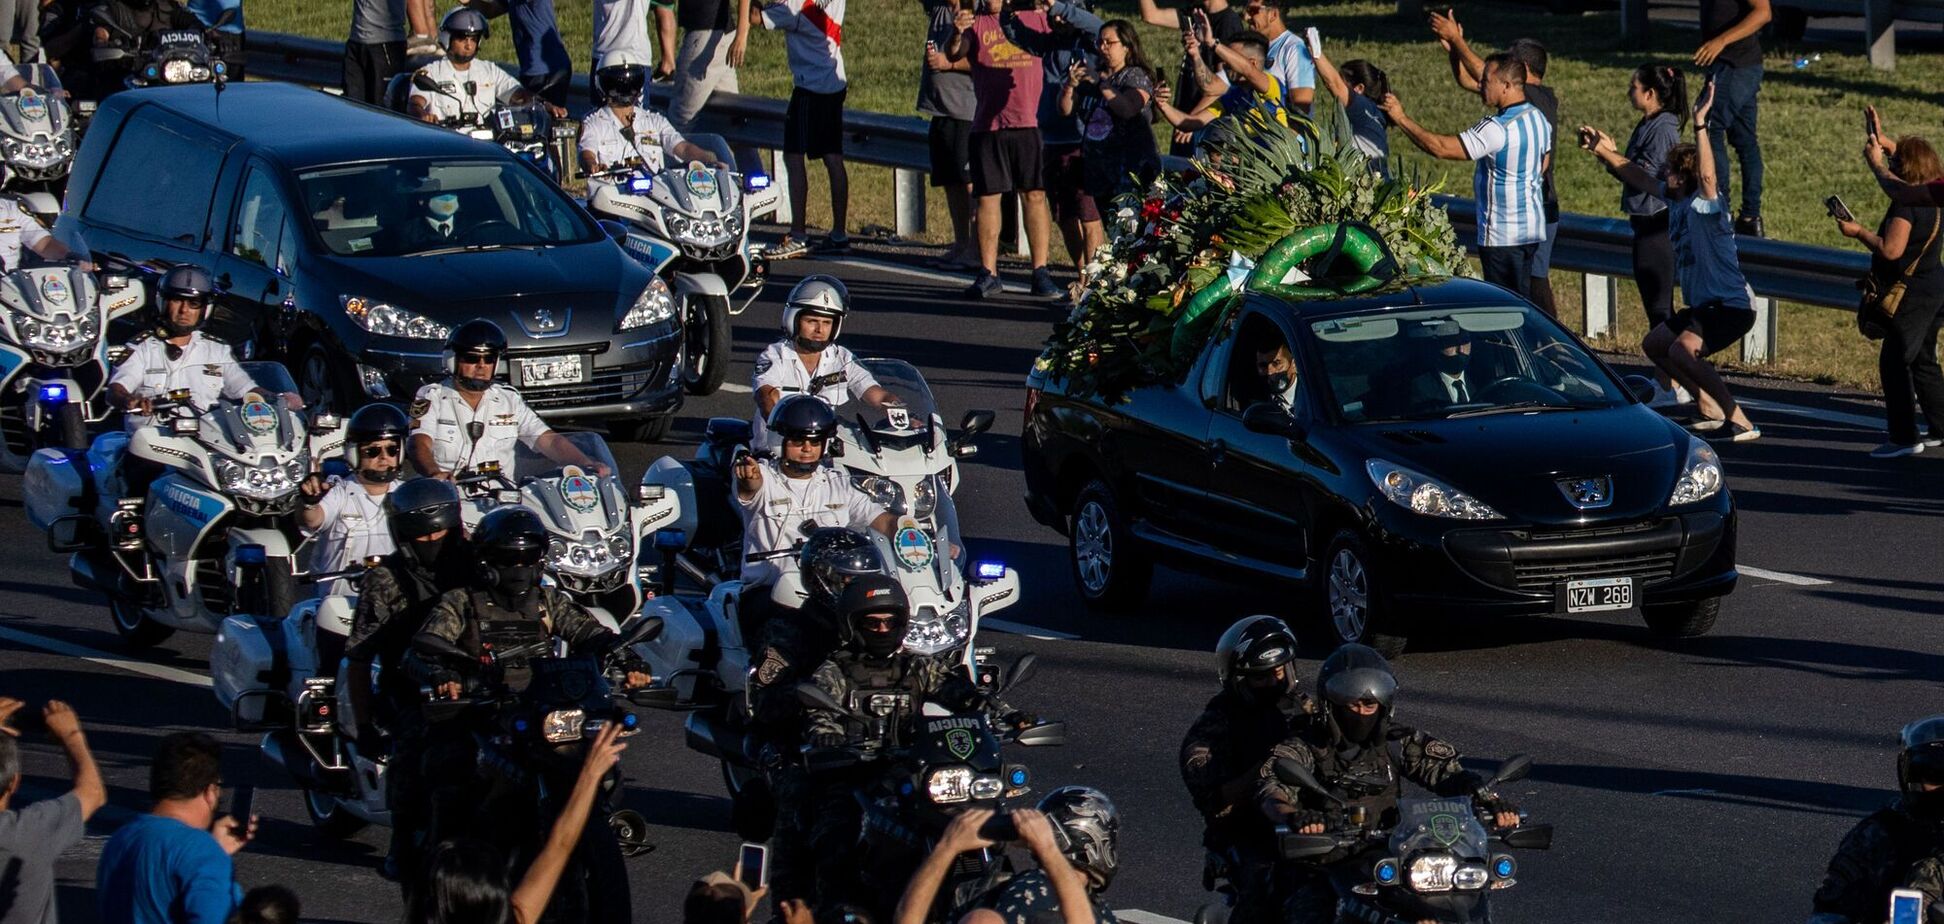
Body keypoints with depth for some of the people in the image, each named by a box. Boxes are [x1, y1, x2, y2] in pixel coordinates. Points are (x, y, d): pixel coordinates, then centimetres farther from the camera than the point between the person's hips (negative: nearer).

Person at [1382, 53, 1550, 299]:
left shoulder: (1498, 129, -24)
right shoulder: (1538, 118, 5)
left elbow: (1440, 147, -24)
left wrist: (1401, 119, -16)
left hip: (1502, 235, -9)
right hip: (1533, 229, 9)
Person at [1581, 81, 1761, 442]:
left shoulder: (1704, 204, -20)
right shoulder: (1676, 200, 5)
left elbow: (1707, 175, -40)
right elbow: (1642, 180, 20)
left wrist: (1700, 124, -44)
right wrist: (1605, 153, 19)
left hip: (1731, 306, -11)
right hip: (1703, 304, 11)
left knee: (1681, 351, -30)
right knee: (1653, 344, 21)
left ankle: (1738, 420, -27)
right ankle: (1708, 407, 26)